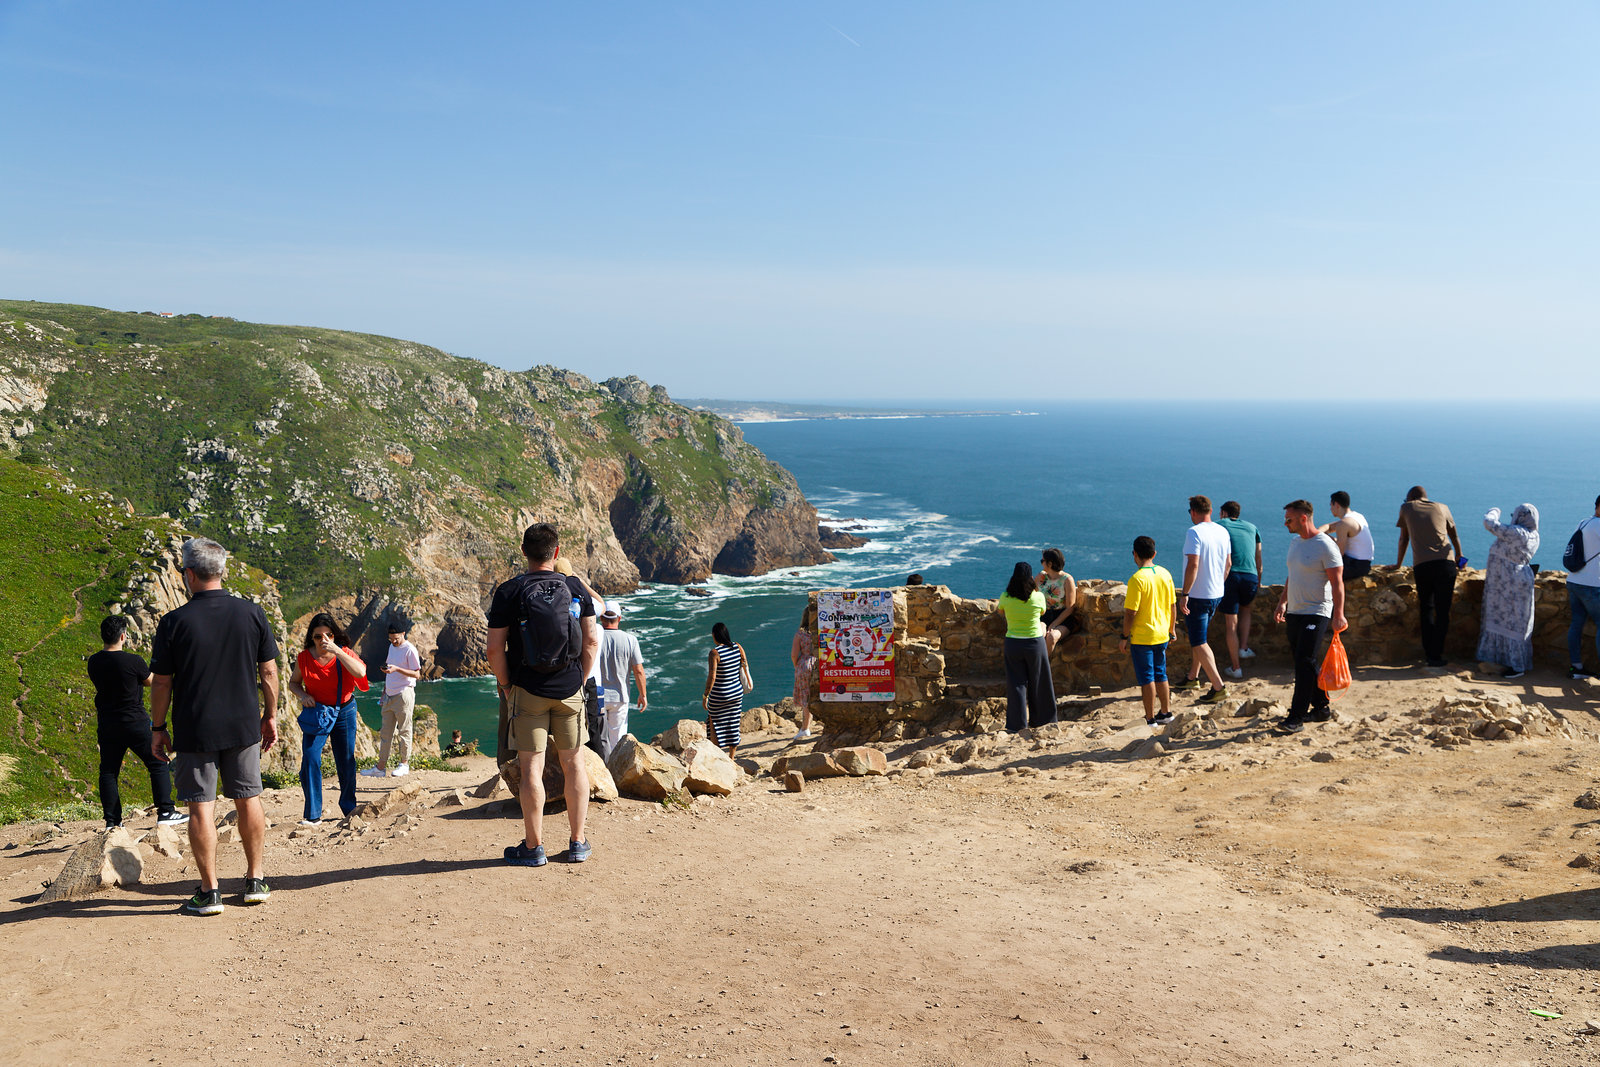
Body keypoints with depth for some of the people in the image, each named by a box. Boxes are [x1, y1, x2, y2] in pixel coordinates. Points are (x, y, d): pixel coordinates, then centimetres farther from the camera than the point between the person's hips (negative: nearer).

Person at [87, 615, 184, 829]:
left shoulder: (93, 662, -1)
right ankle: (165, 813, 5)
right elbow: (151, 681, 1)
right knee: (158, 764, 6)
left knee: (108, 771, 12)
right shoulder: (133, 661, -17)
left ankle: (112, 820, 13)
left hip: (107, 726, 5)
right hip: (135, 724, -5)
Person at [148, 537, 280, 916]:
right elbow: (268, 671, 4)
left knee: (201, 806, 4)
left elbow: (161, 682, -5)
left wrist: (158, 728, 7)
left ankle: (209, 892, 8)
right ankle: (256, 881, 20)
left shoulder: (174, 622, -10)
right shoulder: (252, 614, -2)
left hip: (194, 730, -3)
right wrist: (270, 715, 15)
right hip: (244, 726, 3)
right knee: (248, 799, 12)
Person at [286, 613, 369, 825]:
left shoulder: (343, 652, -11)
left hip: (344, 711, 0)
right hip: (316, 712, 0)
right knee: (310, 758, -14)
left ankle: (349, 807, 27)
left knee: (346, 761, 7)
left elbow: (360, 672, -30)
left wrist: (337, 651, -35)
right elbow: (294, 682, 10)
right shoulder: (304, 658, -6)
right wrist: (303, 695, -12)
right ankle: (312, 814, -7)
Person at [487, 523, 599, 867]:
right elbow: (592, 640, 4)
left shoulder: (509, 591, -6)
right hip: (569, 690, 3)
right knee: (573, 762, 11)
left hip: (528, 691, -3)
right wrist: (579, 680, 12)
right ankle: (577, 843, 17)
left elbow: (495, 648, -8)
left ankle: (533, 848, 8)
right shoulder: (576, 588, 3)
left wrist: (506, 687, 3)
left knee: (531, 766, 3)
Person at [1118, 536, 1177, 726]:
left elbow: (1131, 612, -18)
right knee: (1160, 675, 19)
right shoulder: (1165, 574, 2)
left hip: (1142, 637, -7)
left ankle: (1150, 719, 6)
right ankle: (1166, 713, 27)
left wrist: (1124, 637, -9)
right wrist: (1172, 629, 21)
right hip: (1162, 635, 7)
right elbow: (1172, 605, 9)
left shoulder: (1137, 579, -18)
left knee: (1146, 679, 1)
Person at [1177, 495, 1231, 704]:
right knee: (1197, 637, 23)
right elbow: (1228, 563, 15)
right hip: (1217, 594, 8)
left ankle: (1218, 687, -10)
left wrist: (1184, 594, -21)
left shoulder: (1194, 533, -17)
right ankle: (1193, 678, 34)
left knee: (1199, 643, -5)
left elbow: (1193, 565, -24)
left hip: (1197, 595, -8)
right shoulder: (1223, 532, 8)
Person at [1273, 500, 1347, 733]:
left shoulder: (1325, 546, -13)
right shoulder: (1295, 542, 13)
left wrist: (1338, 615, -19)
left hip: (1317, 613, -8)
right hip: (1294, 612, 8)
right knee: (1307, 663, 12)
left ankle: (1296, 717, -14)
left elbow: (1337, 583, -14)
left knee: (1305, 662, -13)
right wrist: (1282, 602, 18)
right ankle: (1321, 708, 24)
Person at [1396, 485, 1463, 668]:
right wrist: (1459, 560, 40)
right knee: (1443, 611, 4)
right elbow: (1455, 538, 26)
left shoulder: (1406, 508, 16)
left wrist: (1399, 563, 34)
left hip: (1422, 565, -1)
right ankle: (1437, 656, 2)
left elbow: (1404, 539, 23)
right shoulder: (1442, 508, 19)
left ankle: (1429, 654, 7)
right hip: (1446, 563, 1)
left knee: (1426, 609, 12)